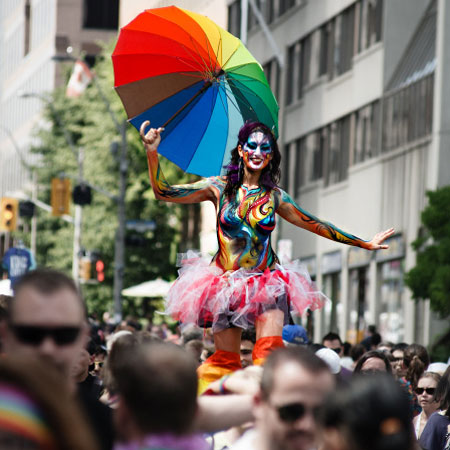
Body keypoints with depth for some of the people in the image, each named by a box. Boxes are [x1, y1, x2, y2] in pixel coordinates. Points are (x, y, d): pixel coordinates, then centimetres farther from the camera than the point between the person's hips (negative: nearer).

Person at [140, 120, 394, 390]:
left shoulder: (275, 196, 9)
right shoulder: (219, 188, 4)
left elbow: (315, 225, 18)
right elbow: (165, 193, -1)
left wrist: (365, 244, 21)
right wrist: (152, 153, -15)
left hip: (267, 283, 1)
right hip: (227, 283, -1)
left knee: (270, 355, -18)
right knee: (225, 361, -4)